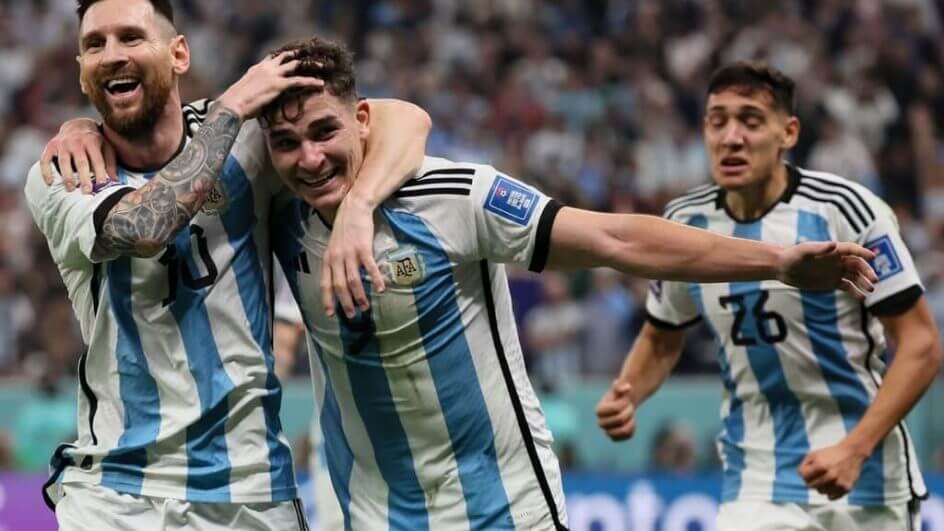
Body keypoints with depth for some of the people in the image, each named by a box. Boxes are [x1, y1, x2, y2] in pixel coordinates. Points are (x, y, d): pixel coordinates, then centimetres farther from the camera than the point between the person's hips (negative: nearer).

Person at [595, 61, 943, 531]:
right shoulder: (685, 222, -1)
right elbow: (662, 338, 16)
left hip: (866, 479, -2)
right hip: (757, 488, 2)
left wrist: (854, 449, -22)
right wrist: (626, 395, -6)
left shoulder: (843, 209, -13)